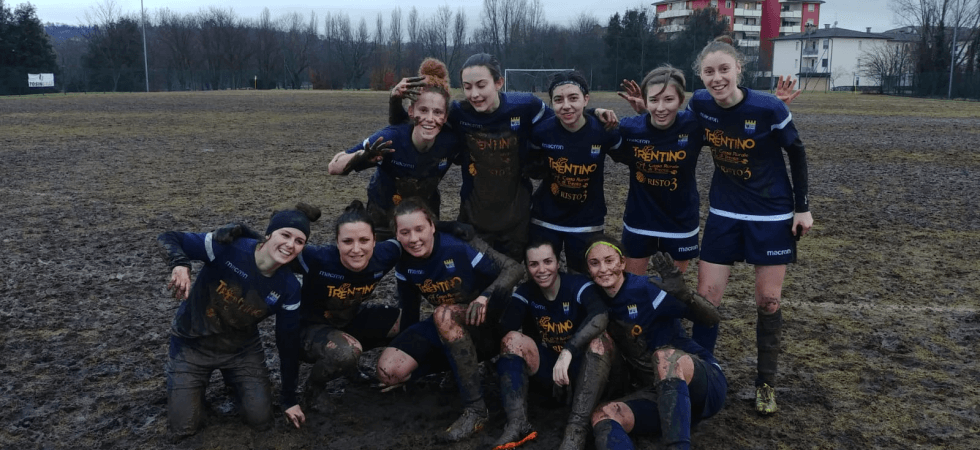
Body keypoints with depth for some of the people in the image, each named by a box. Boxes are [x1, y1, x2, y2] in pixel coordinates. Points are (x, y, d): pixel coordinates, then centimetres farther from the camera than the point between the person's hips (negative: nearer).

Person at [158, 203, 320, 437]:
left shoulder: (289, 288, -16)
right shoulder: (227, 247, -27)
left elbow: (288, 342, -6)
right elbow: (167, 239, -20)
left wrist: (289, 399, 0)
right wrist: (180, 265, -44)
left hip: (241, 349, 3)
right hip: (192, 344, -2)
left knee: (261, 420, -2)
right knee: (184, 426, -4)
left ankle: (233, 379, 27)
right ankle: (197, 382, 27)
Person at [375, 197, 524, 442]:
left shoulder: (461, 246, -23)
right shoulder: (404, 263, -6)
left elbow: (514, 268, -19)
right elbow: (409, 309, 7)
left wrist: (485, 296, -36)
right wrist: (404, 350, 13)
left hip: (485, 323, -5)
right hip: (447, 328, 6)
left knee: (444, 315, -39)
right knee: (388, 371, -15)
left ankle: (476, 410, -31)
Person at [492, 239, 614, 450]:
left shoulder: (578, 285, -15)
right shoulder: (526, 292, -3)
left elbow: (599, 319, -37)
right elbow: (504, 327, -19)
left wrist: (568, 351, -46)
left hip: (581, 367, -3)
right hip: (545, 368, 3)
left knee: (600, 341, -32)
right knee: (513, 338, -21)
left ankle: (577, 428, -41)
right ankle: (518, 424, -31)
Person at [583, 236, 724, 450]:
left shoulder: (646, 289, -12)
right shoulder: (600, 302, 5)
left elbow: (711, 317, -17)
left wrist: (684, 294, -38)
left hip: (705, 381, -4)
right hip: (657, 393, 5)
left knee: (665, 356, -37)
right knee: (601, 416, -24)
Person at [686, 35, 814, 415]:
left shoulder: (769, 108, -20)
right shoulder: (700, 104, -11)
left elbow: (796, 153, -5)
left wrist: (802, 207, -4)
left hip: (772, 214, -3)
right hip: (724, 213, 3)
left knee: (768, 301, 6)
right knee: (706, 295, 1)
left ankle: (766, 384, 23)